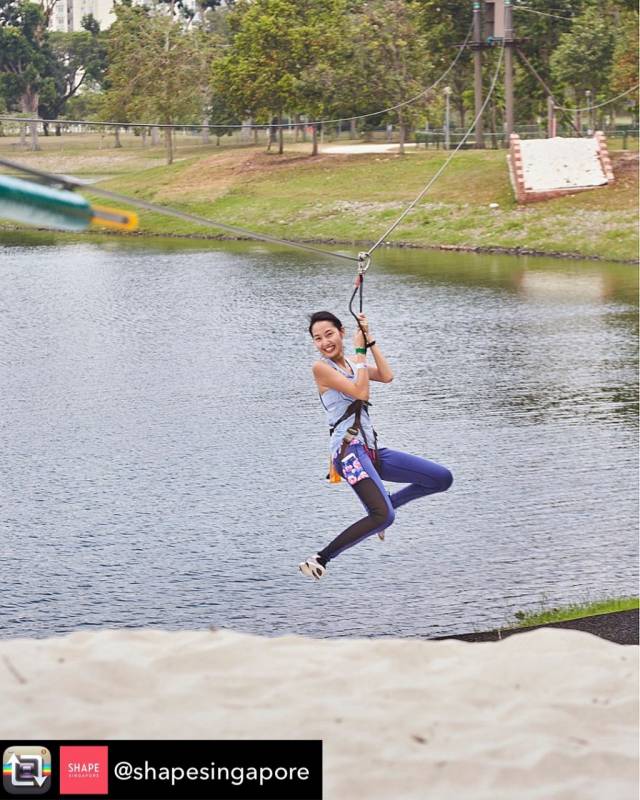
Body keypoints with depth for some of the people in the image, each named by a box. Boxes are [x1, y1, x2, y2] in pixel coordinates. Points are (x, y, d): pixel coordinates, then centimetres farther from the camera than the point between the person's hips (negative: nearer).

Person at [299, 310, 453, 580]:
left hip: (370, 451, 8)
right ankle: (320, 559, -21)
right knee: (384, 517, -29)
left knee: (443, 479, 9)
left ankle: (383, 505, 20)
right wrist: (360, 351, -7)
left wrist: (370, 340, 1)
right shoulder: (321, 367, -5)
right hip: (349, 450, -8)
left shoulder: (351, 364, 17)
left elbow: (386, 376, 0)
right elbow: (360, 392, -15)